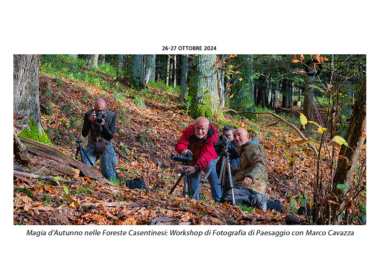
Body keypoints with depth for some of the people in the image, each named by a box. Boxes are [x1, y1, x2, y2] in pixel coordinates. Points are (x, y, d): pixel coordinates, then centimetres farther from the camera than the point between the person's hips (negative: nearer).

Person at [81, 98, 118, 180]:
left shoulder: (111, 116, -12)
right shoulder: (89, 114, -10)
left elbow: (111, 136, -14)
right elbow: (84, 134, -14)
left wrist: (104, 125, -32)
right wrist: (90, 121, -30)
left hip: (106, 146, -1)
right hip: (92, 146, 1)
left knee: (109, 177, -10)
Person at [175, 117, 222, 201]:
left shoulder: (211, 136, -32)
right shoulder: (189, 131, -23)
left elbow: (207, 155, -42)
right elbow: (179, 144, -28)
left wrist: (196, 167, -56)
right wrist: (183, 150, -54)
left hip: (208, 159, -3)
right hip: (193, 159, 3)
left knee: (212, 175, -23)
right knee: (193, 178, -1)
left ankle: (218, 200, -18)